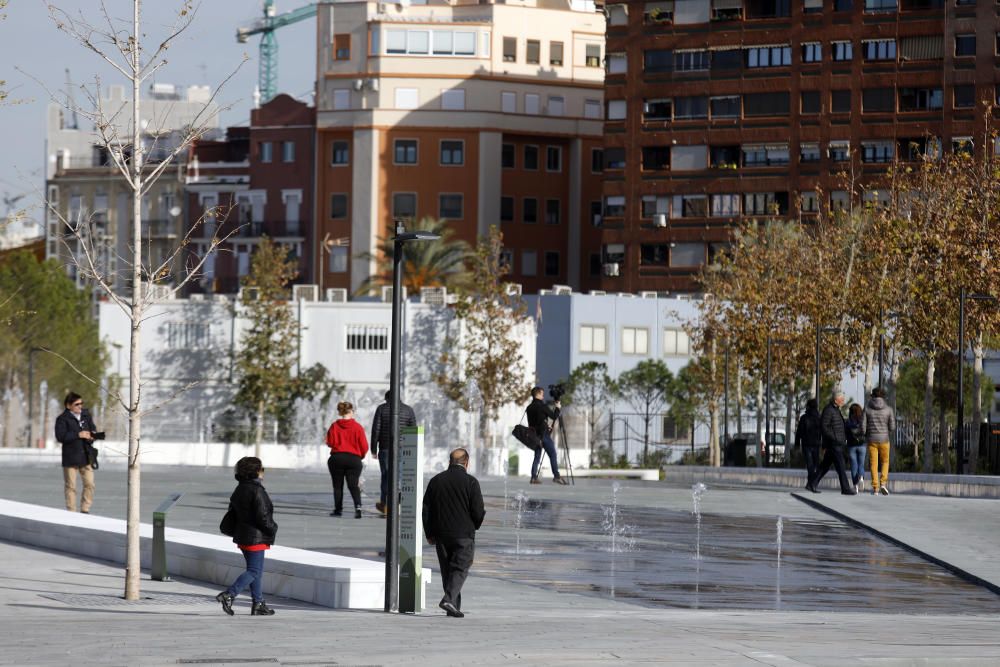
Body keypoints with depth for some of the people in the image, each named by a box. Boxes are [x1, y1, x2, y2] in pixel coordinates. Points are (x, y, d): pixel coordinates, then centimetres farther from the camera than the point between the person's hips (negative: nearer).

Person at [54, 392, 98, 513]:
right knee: (70, 486, 1)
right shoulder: (62, 419, -7)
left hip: (86, 456, 5)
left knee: (89, 484, 2)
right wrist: (78, 435, -21)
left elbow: (93, 429, 23)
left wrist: (91, 436, -2)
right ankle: (71, 511, 8)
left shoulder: (86, 415, 9)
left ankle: (85, 510, 13)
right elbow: (60, 437, -17)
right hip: (71, 457, -5)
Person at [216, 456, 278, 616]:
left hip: (242, 537, 9)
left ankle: (258, 604, 16)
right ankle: (228, 595, -16)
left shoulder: (239, 490, 9)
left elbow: (232, 513, 14)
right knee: (254, 571, -5)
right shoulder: (257, 491, -18)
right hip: (256, 537, -9)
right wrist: (273, 529, -4)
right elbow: (262, 517, -20)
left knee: (256, 570, 15)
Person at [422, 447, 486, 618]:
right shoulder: (470, 482, -7)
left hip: (441, 534, 4)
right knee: (460, 568, -1)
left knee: (447, 570, 11)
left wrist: (430, 534, 14)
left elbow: (426, 510, 6)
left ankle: (454, 606, 12)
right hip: (464, 534, -4)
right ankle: (450, 599, -20)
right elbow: (478, 511, -8)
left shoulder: (436, 481, 5)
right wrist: (475, 526, 13)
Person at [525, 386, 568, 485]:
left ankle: (534, 477, 1)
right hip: (544, 434, -7)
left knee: (537, 456, 10)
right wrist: (558, 408, 8)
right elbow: (554, 416, -10)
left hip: (534, 435, 7)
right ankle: (556, 476, -9)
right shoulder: (542, 406, -11)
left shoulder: (529, 408, 10)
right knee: (553, 455, -4)